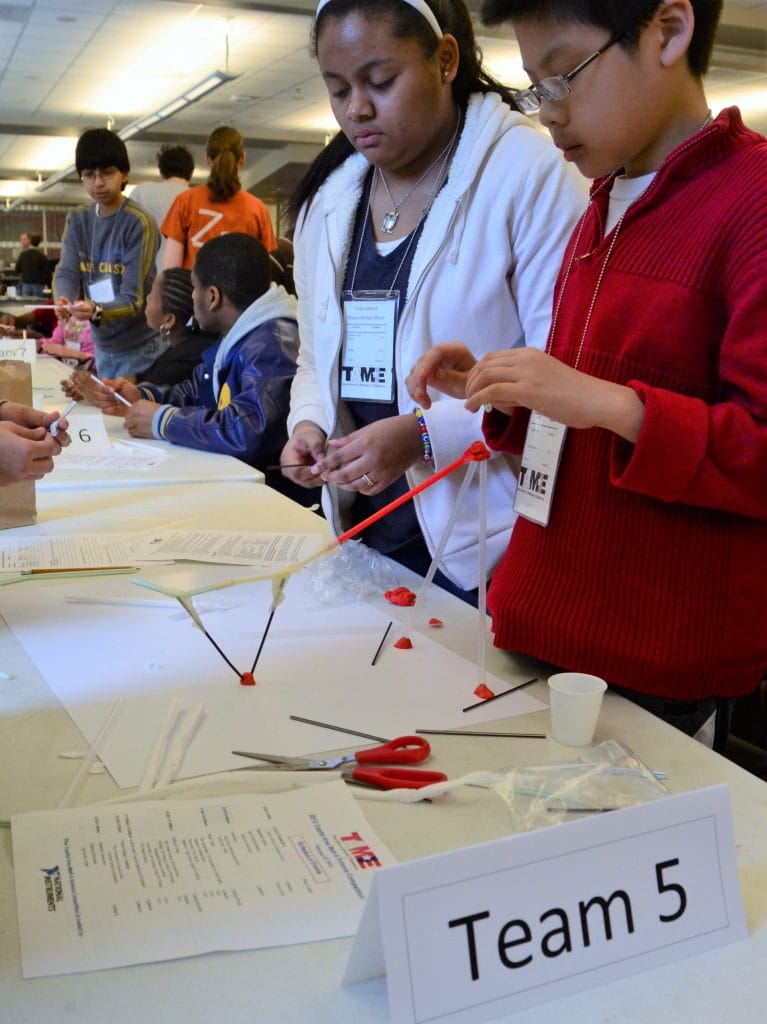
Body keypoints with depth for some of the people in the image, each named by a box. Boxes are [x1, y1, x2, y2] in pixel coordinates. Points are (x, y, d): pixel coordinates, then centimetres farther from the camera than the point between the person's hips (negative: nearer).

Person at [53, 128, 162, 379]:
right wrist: (63, 300, -27)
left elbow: (133, 299, -19)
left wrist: (96, 311, -38)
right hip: (102, 346, 6)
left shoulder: (140, 223, -14)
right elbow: (67, 272, -5)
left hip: (139, 348, -5)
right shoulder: (77, 221, 6)